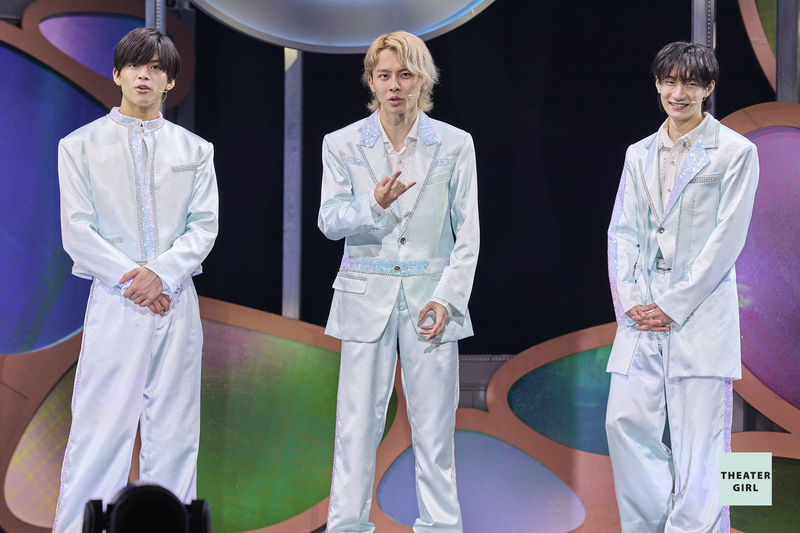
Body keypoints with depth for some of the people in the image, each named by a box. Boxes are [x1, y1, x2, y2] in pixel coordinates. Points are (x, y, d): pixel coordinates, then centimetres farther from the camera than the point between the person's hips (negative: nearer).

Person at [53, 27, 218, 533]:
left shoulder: (195, 150, 12)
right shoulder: (80, 146, 6)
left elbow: (204, 226, 5)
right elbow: (77, 231, -1)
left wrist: (161, 273, -12)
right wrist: (131, 280, -11)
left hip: (176, 301, 3)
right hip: (115, 303, -3)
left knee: (174, 432, 4)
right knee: (100, 429, -6)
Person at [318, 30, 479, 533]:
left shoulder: (454, 145, 3)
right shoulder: (342, 145, 4)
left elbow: (467, 233, 4)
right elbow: (330, 221, -3)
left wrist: (449, 297, -6)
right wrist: (374, 205, -23)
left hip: (431, 296, 0)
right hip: (366, 297, 0)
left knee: (434, 424, 1)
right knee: (357, 422, -1)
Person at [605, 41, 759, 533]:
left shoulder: (735, 152, 0)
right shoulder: (640, 155, 16)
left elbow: (727, 239, -6)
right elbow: (622, 233, 12)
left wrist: (674, 305, -10)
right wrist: (629, 301, -4)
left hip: (701, 311, -5)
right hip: (642, 315, 5)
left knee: (698, 434, -6)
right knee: (626, 420, -1)